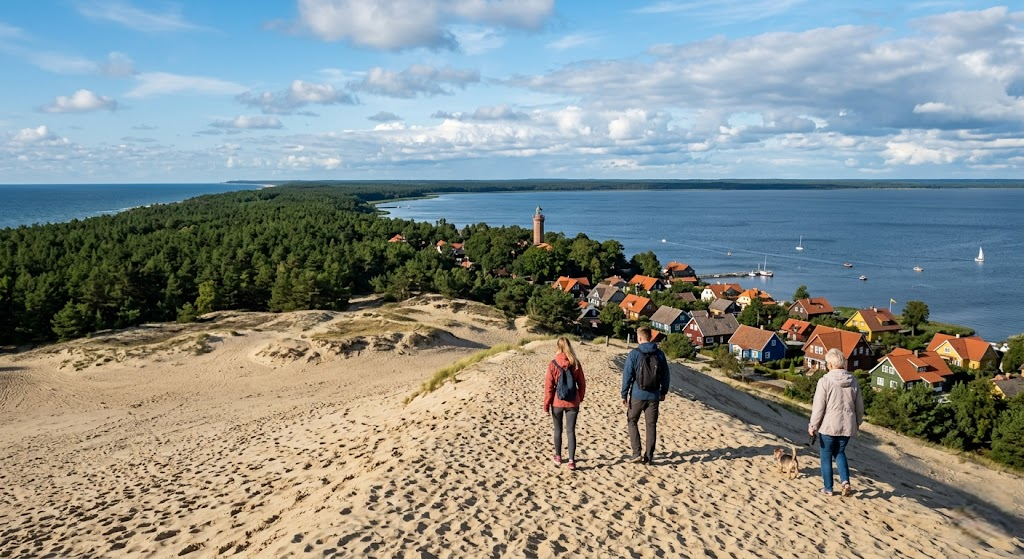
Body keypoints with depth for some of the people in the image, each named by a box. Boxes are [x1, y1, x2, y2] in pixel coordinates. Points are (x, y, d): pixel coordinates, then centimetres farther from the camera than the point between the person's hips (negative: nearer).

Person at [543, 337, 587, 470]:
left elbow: (549, 386, -9)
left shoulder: (553, 364, -11)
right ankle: (571, 460, -2)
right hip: (572, 403, 1)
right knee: (571, 431, 4)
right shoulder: (576, 363, -5)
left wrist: (546, 404, -1)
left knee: (558, 430, 16)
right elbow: (582, 383, 2)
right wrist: (580, 398, 17)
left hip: (557, 402, -1)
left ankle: (558, 457, 27)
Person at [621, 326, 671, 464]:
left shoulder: (634, 354, -9)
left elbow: (627, 375, -9)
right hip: (654, 396, 3)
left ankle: (637, 453, 2)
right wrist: (663, 392, 21)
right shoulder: (660, 354, 3)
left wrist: (624, 395, -3)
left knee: (632, 421, 12)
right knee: (651, 425, 10)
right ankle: (649, 456, 13)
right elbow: (665, 375, 9)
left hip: (637, 395, -3)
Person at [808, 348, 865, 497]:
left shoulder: (825, 381, -14)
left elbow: (819, 407, -13)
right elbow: (859, 406, 10)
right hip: (847, 426, 5)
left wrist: (813, 425, -4)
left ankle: (828, 488, 17)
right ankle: (845, 481, 5)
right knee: (839, 452, 22)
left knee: (826, 456, 10)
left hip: (828, 426, -5)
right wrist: (857, 422, 25)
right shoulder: (853, 381, 2)